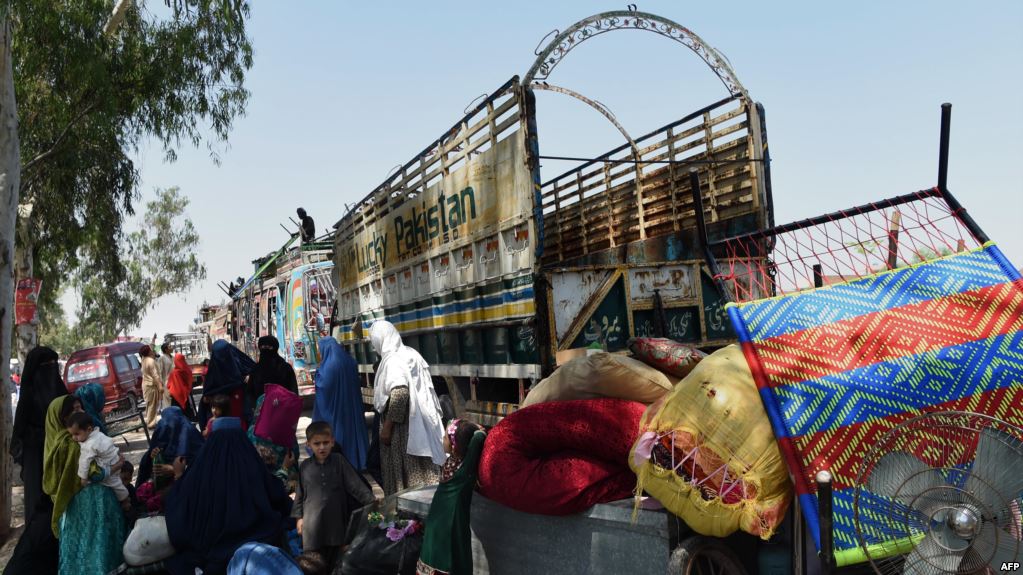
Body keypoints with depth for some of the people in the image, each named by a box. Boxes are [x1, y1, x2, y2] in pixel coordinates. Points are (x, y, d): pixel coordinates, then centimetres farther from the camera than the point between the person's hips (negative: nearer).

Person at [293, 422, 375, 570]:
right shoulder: (305, 467, 4)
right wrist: (299, 516, 9)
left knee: (335, 561, 8)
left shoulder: (339, 461, 1)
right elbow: (300, 493, 12)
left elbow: (356, 485, -3)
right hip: (313, 523, 0)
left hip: (336, 519, 0)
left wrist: (371, 502, -12)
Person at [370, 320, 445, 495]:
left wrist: (387, 426, -20)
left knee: (402, 471, 1)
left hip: (403, 426, -9)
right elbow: (425, 387, 14)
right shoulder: (410, 353, 10)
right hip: (418, 422, 9)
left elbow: (399, 394, -26)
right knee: (418, 469, 13)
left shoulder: (392, 360, -16)